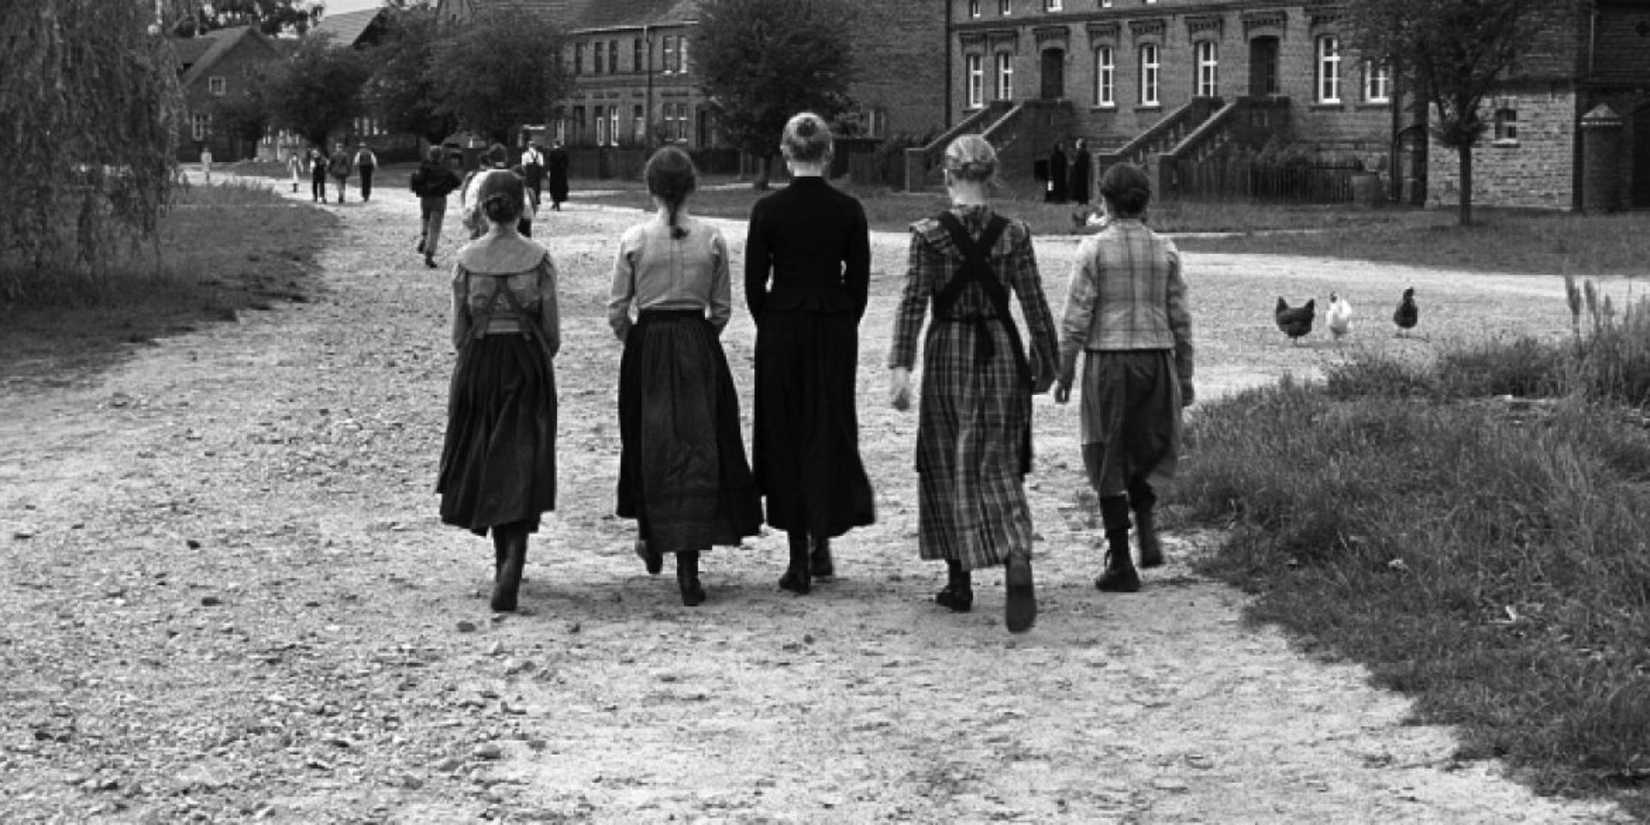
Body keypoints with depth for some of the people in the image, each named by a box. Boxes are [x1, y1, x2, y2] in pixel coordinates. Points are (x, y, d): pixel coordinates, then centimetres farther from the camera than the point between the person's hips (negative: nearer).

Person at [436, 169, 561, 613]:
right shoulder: (538, 258, -7)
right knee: (522, 467, -1)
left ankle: (505, 561, 28)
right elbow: (553, 332, -4)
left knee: (484, 467, 17)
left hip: (477, 365, 2)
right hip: (528, 364, -1)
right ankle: (511, 563, -19)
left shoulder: (466, 259, -4)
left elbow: (458, 332, 0)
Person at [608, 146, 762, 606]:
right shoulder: (712, 240, -3)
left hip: (647, 348, 0)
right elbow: (722, 309, 2)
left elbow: (616, 312, -3)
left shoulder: (634, 240, -5)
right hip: (700, 347, 0)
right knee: (698, 443, 2)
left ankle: (652, 541, 31)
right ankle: (688, 564, -5)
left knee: (650, 444, 16)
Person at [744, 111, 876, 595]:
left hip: (781, 332, -1)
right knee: (831, 433, 14)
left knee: (785, 437, 6)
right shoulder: (848, 211, -4)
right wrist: (842, 327, 12)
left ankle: (799, 558, 5)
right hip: (835, 333, 1)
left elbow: (754, 283, -3)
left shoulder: (768, 211, -7)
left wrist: (771, 326, 10)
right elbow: (858, 282, 0)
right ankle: (821, 541, 11)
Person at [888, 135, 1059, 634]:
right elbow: (1034, 305, 0)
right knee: (998, 467, 3)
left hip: (948, 352, -1)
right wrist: (1046, 364, 10)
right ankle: (1018, 563, -22)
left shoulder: (928, 233, -6)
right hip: (1001, 350, 1)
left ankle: (959, 581, 18)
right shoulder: (1013, 233, -1)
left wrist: (900, 366, -14)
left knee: (946, 465, 13)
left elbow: (913, 302, -12)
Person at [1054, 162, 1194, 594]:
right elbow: (1179, 317, 4)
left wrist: (1064, 371, -1)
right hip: (1156, 358, 3)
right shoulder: (1165, 250, 3)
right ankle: (1146, 520, 0)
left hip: (1107, 362, -3)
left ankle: (1121, 564, 7)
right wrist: (1185, 375, 12)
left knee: (1108, 461, 6)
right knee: (1149, 446, 24)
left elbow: (1077, 316, -9)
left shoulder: (1093, 248, -6)